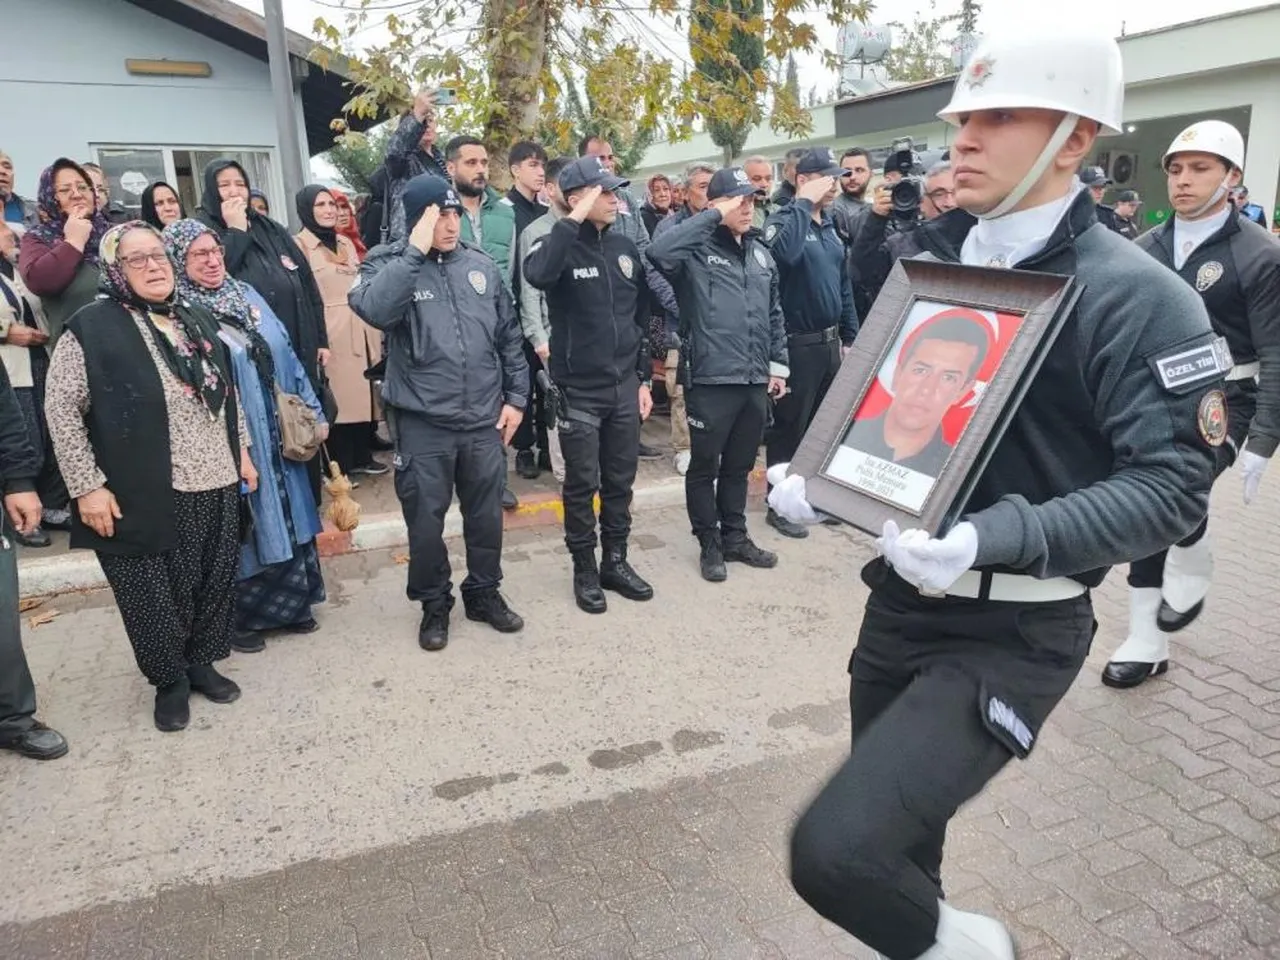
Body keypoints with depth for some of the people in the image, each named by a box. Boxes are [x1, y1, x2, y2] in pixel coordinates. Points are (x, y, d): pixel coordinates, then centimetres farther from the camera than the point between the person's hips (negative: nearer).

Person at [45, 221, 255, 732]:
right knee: (157, 595, 6)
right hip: (146, 496, -5)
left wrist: (242, 452, 17)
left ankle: (202, 663, 35)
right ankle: (169, 683, 26)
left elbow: (227, 394, 19)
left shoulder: (196, 320, 11)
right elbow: (60, 409, -10)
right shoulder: (92, 327, -9)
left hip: (215, 487, 6)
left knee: (214, 584, 14)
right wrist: (87, 486, -13)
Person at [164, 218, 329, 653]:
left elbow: (287, 356, 12)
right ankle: (241, 618, 22)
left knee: (288, 518, 14)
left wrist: (313, 412, 11)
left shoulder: (246, 294, 10)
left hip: (280, 436, 6)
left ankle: (291, 604, 30)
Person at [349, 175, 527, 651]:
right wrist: (415, 250, -24)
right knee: (426, 520, 7)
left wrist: (516, 396, 7)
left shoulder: (481, 266, 5)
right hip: (422, 423, -3)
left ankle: (484, 593, 34)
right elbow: (375, 310, -28)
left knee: (486, 514, 14)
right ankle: (434, 604, 27)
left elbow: (509, 336, 11)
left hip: (484, 419, 3)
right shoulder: (387, 264, -4)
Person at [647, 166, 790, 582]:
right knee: (705, 466, 7)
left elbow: (774, 314, 19)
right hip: (711, 378, -6)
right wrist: (714, 217, -21)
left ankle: (735, 537, 31)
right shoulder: (697, 249, -6)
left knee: (739, 465, 17)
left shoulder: (760, 252, 14)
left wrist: (778, 363, 14)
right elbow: (659, 251, -29)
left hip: (755, 379, 6)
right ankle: (710, 545, 21)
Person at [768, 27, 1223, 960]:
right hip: (902, 597, 7)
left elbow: (1173, 482, -18)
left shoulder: (1136, 296, -12)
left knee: (834, 850, -18)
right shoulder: (930, 264, 9)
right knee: (895, 834, 21)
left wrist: (1002, 539, -32)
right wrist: (814, 479, -3)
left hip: (1012, 631, -6)